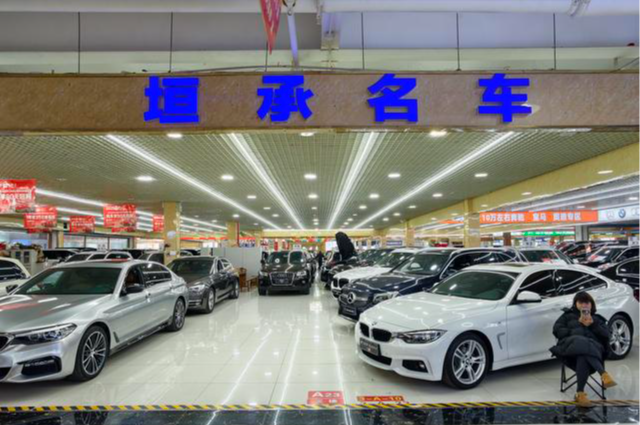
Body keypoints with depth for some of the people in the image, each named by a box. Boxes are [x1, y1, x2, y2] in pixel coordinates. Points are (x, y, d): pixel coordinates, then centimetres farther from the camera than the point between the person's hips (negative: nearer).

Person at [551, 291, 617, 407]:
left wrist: (592, 324, 2)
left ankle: (580, 393, -44)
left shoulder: (597, 319, 34)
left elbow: (606, 336, 15)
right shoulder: (568, 316, 29)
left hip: (593, 348, 1)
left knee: (583, 357, -41)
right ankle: (604, 374, -53)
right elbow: (557, 330, 12)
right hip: (571, 344, -1)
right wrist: (575, 332, -1)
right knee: (582, 345, -42)